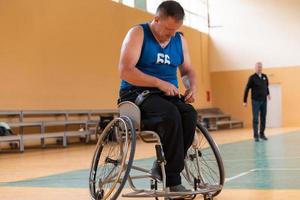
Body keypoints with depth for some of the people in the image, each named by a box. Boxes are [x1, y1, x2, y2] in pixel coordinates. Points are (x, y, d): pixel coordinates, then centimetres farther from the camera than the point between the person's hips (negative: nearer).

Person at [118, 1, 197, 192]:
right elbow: (125, 71, -16)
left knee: (190, 114, -28)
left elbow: (188, 70, 17)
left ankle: (164, 167, -14)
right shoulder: (138, 33, -6)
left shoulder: (179, 39, 11)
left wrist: (192, 87, -7)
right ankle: (173, 180, -25)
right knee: (171, 115, -34)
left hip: (168, 96, 5)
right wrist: (159, 83, -23)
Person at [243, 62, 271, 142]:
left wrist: (268, 94, 17)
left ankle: (262, 134, 16)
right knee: (255, 119, -2)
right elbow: (247, 89, -5)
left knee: (263, 118, 6)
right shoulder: (252, 78, -7)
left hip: (264, 101, 4)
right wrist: (245, 101, -6)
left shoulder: (265, 77, 5)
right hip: (255, 101, -4)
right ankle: (256, 136, 3)